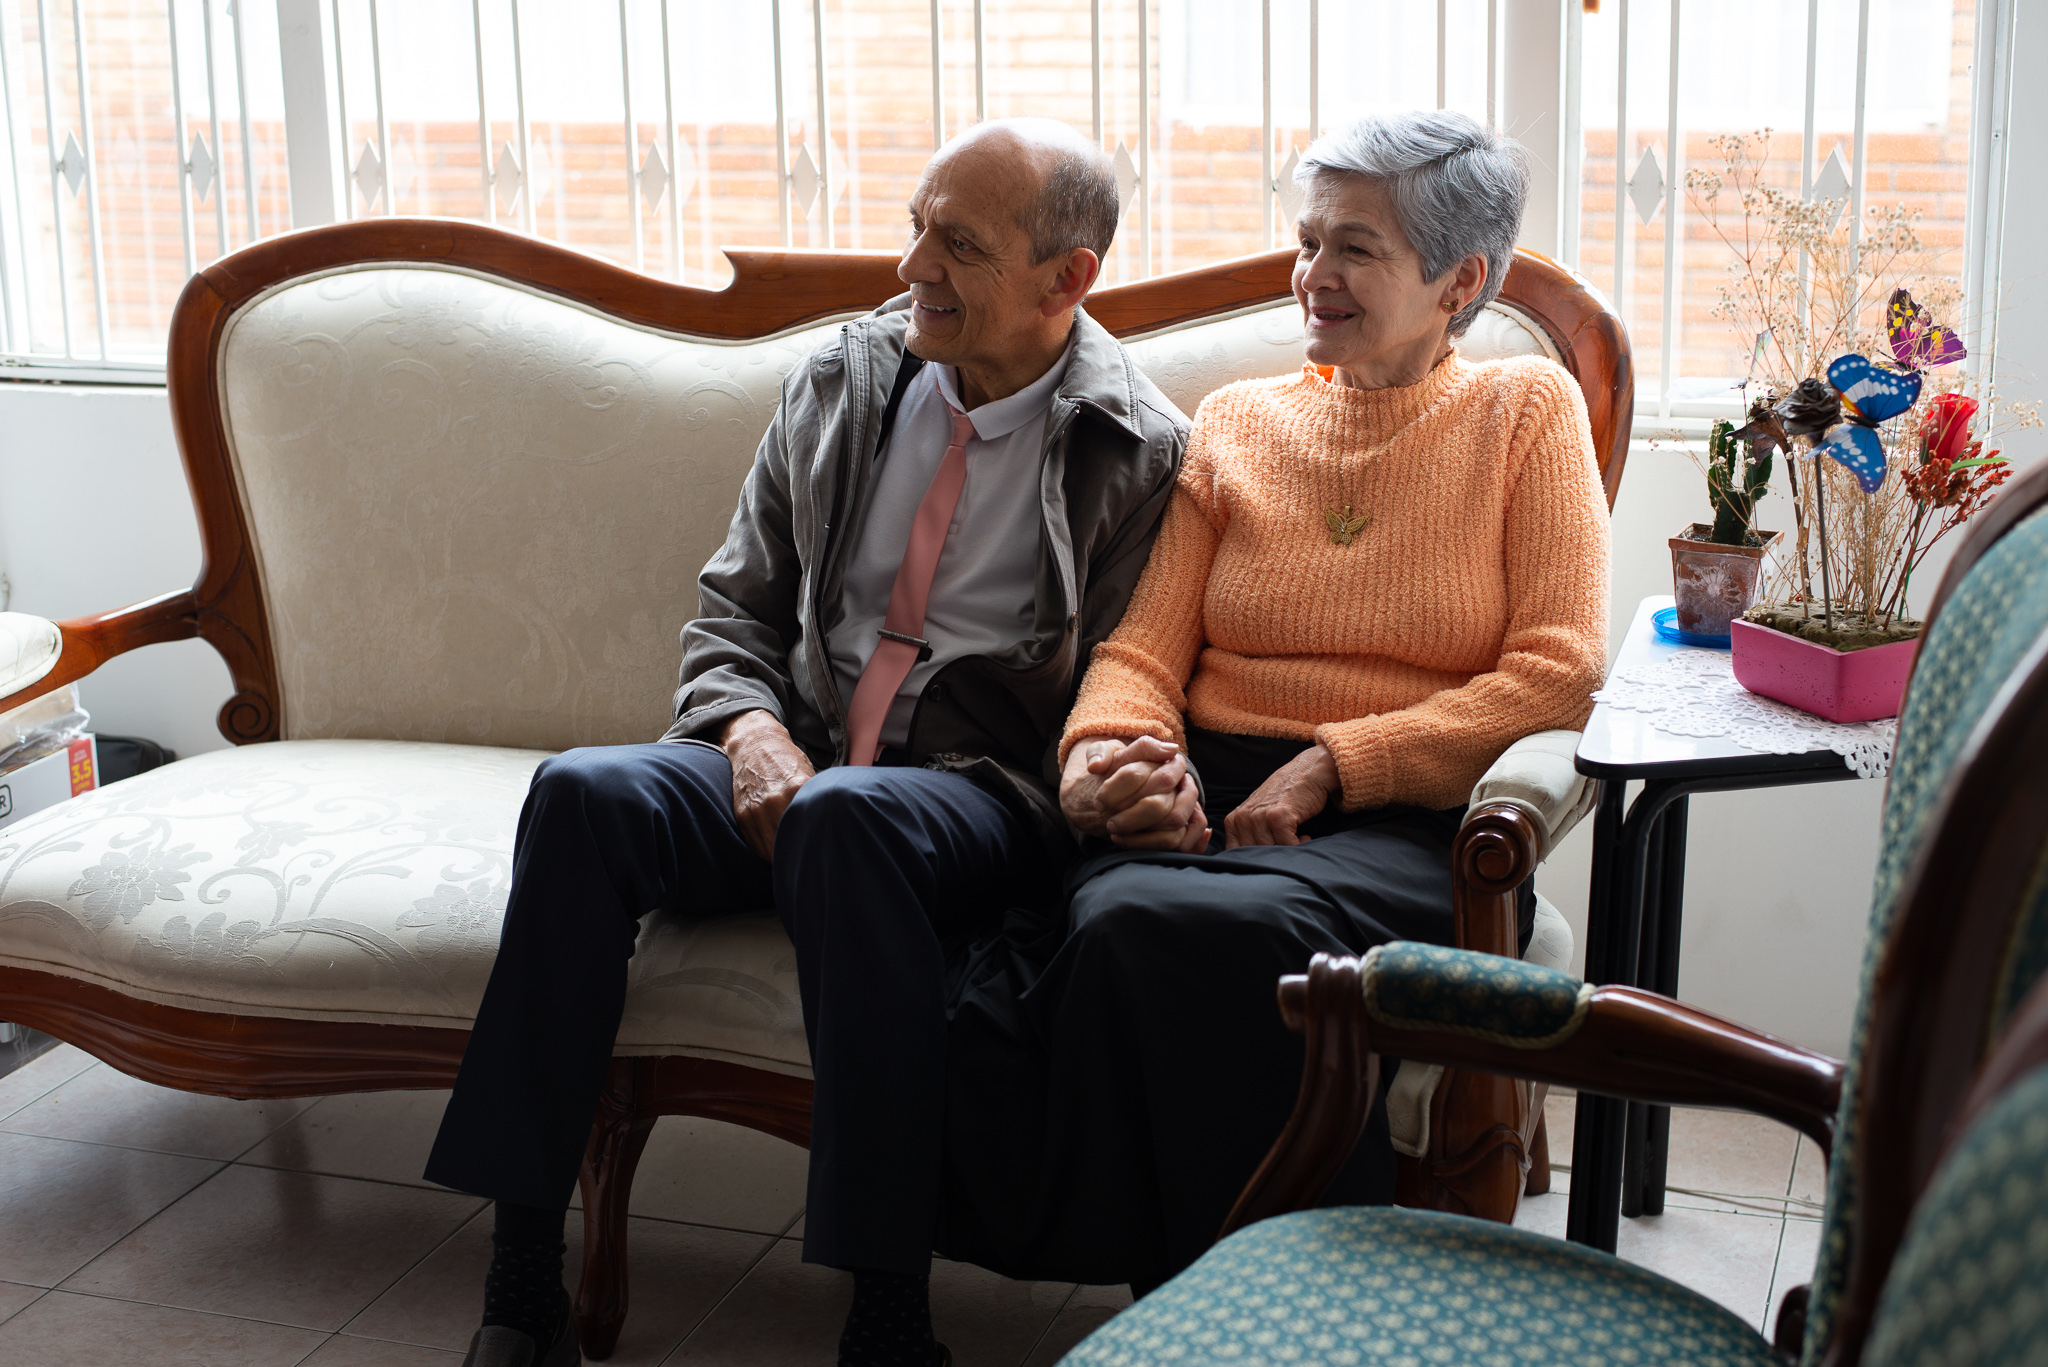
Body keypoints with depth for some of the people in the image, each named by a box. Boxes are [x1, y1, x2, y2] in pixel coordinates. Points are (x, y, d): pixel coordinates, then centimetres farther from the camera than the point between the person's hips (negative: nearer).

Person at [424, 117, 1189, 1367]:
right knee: (584, 792, -25)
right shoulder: (839, 386, 11)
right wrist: (752, 729, -8)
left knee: (847, 814, -39)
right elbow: (735, 606, 16)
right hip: (790, 759, 5)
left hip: (984, 802, -4)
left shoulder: (1138, 452, -3)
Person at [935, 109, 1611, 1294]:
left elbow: (1559, 671, -1)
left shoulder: (1527, 412, 11)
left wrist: (1330, 767, -10)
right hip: (1209, 799, 3)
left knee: (1232, 925, -37)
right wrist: (1109, 752, -11)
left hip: (1406, 828, -3)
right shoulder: (1237, 421, 21)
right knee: (1125, 918, -34)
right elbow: (1146, 647, 14)